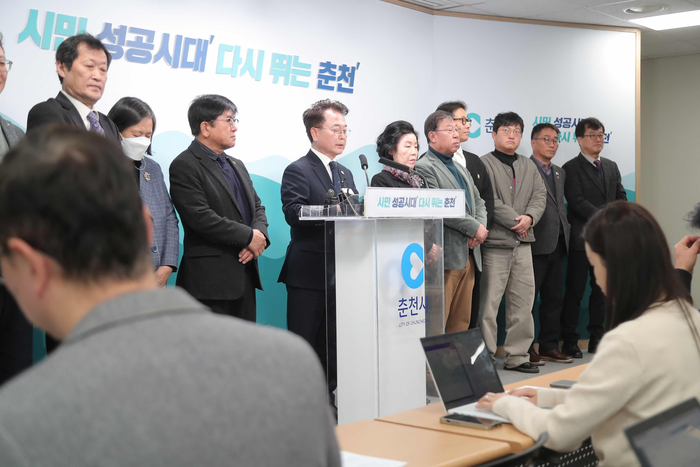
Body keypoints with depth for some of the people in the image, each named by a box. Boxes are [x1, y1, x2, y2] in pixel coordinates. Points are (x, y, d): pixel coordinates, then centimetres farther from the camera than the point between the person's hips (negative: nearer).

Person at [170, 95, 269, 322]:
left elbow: (257, 207, 18)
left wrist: (260, 235, -4)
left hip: (245, 275, 8)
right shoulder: (184, 166, -8)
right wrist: (249, 236, -13)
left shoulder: (237, 165, 19)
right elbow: (201, 218, -19)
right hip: (211, 279, -8)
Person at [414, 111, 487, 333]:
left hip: (468, 255, 9)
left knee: (461, 322, 11)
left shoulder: (461, 170, 22)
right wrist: (475, 227, -12)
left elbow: (478, 202, 22)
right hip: (445, 257, -9)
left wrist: (480, 227, 0)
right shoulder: (423, 168, -8)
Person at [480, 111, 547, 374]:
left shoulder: (529, 166, 19)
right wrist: (514, 221, -12)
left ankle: (517, 356, 17)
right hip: (495, 243, -6)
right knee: (489, 302, -7)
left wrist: (529, 218, -8)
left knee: (523, 301, 8)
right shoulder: (484, 164, -2)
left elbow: (540, 195, 11)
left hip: (523, 243, 7)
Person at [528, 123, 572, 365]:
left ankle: (549, 346, 21)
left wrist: (566, 228, 12)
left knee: (554, 298, 12)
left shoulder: (559, 172, 20)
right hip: (536, 243, -8)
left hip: (557, 244, 8)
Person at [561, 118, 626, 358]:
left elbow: (621, 198, 12)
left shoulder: (611, 167, 15)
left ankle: (597, 339, 18)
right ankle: (570, 340, 6)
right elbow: (578, 202, -14)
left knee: (601, 290, 10)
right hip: (582, 239, -6)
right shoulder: (571, 168, -5)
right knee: (575, 291, -1)